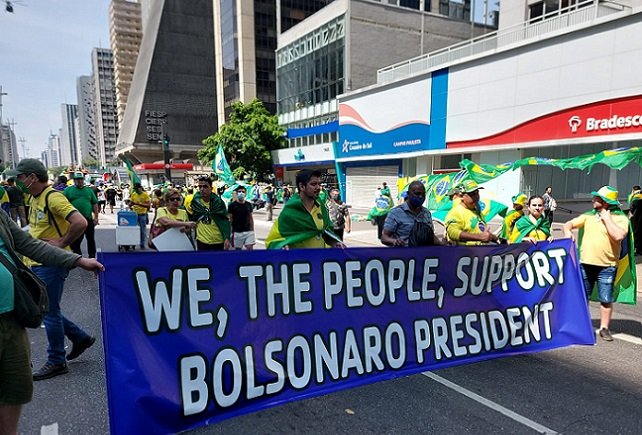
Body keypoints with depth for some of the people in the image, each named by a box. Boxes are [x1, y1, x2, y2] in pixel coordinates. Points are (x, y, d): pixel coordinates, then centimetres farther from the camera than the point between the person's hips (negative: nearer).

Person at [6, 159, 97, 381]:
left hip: (51, 264, -9)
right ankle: (80, 338, 29)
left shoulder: (53, 197, -18)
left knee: (49, 312, 1)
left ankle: (56, 362, 15)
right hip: (37, 263, 9)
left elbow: (80, 223, -29)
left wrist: (61, 243, -22)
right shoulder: (34, 198, 11)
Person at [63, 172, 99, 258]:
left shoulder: (89, 190, 11)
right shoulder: (68, 190, 4)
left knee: (91, 239, 8)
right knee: (75, 240, 7)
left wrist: (96, 217, 4)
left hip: (88, 219, 2)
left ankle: (92, 256, 20)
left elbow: (95, 204, 10)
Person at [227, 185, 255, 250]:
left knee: (250, 248, -4)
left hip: (248, 231, 3)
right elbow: (230, 219, -2)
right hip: (237, 232, -2)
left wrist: (252, 230, 12)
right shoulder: (232, 205, -3)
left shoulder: (249, 205, 8)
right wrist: (230, 232, -5)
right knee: (237, 249, 6)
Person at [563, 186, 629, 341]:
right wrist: (567, 231, -13)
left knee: (606, 299, 4)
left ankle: (604, 328, 18)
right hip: (585, 264, 4)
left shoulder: (620, 218, -5)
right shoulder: (588, 215, 8)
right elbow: (568, 224, 9)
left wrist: (607, 218, -15)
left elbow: (619, 236, -22)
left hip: (607, 266, -4)